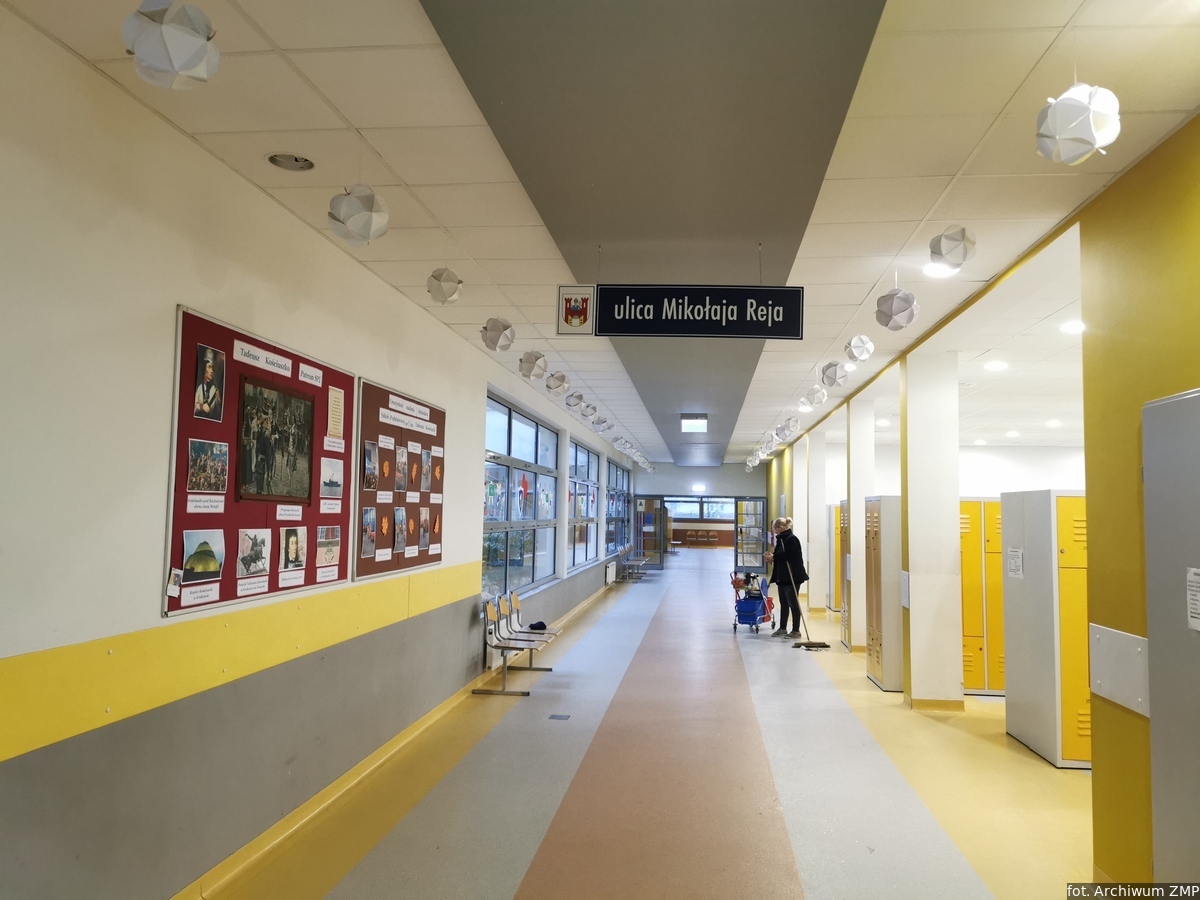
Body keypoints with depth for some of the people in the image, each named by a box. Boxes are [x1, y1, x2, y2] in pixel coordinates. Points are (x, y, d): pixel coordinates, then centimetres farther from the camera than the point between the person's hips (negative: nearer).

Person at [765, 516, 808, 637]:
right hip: (782, 576, 10)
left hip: (792, 577, -10)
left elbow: (789, 556, -25)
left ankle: (796, 630, 4)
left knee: (793, 603, -3)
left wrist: (774, 557, -16)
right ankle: (782, 628, 24)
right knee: (783, 603, 15)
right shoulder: (781, 539, 14)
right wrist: (772, 556, 0)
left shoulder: (791, 539, -16)